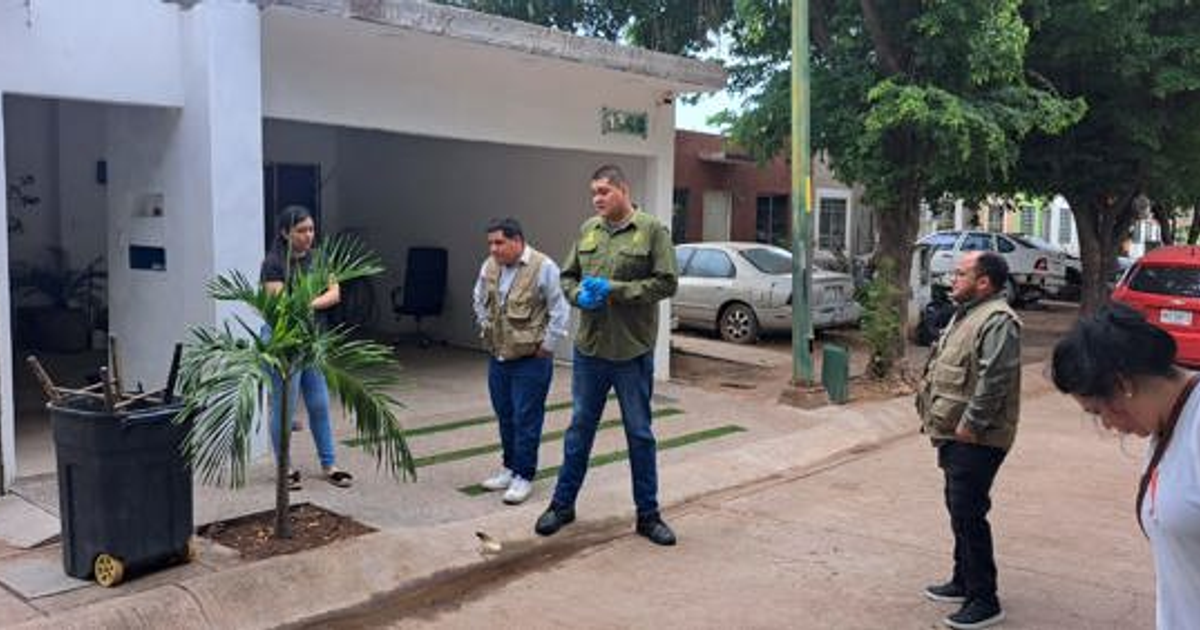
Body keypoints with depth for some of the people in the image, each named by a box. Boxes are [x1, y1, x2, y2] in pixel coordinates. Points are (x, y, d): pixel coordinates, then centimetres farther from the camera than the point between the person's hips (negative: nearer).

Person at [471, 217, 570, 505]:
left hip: (530, 360, -6)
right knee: (505, 416, 16)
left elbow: (560, 311, -12)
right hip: (497, 357, 6)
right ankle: (510, 468, 30)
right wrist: (486, 330, 15)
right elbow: (480, 301, 22)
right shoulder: (489, 267, 4)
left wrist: (546, 345, -10)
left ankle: (524, 476, 10)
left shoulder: (543, 268, -15)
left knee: (526, 419, -1)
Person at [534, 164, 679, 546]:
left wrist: (615, 290, -18)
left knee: (640, 434, 8)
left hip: (633, 351, -4)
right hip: (588, 348, 4)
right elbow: (567, 276, 14)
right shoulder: (588, 230, 8)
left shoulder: (652, 230, -7)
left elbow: (666, 283, -13)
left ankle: (648, 514, 21)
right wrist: (579, 294, -9)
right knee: (579, 429, 14)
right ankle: (563, 504, 28)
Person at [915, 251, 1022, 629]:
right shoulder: (966, 314, 16)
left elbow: (994, 380, -26)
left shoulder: (997, 320, -18)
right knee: (959, 509, 19)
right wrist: (937, 417, 18)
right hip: (954, 434, 10)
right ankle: (963, 581, 32)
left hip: (975, 440, -10)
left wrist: (970, 424, -23)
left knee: (969, 514, -6)